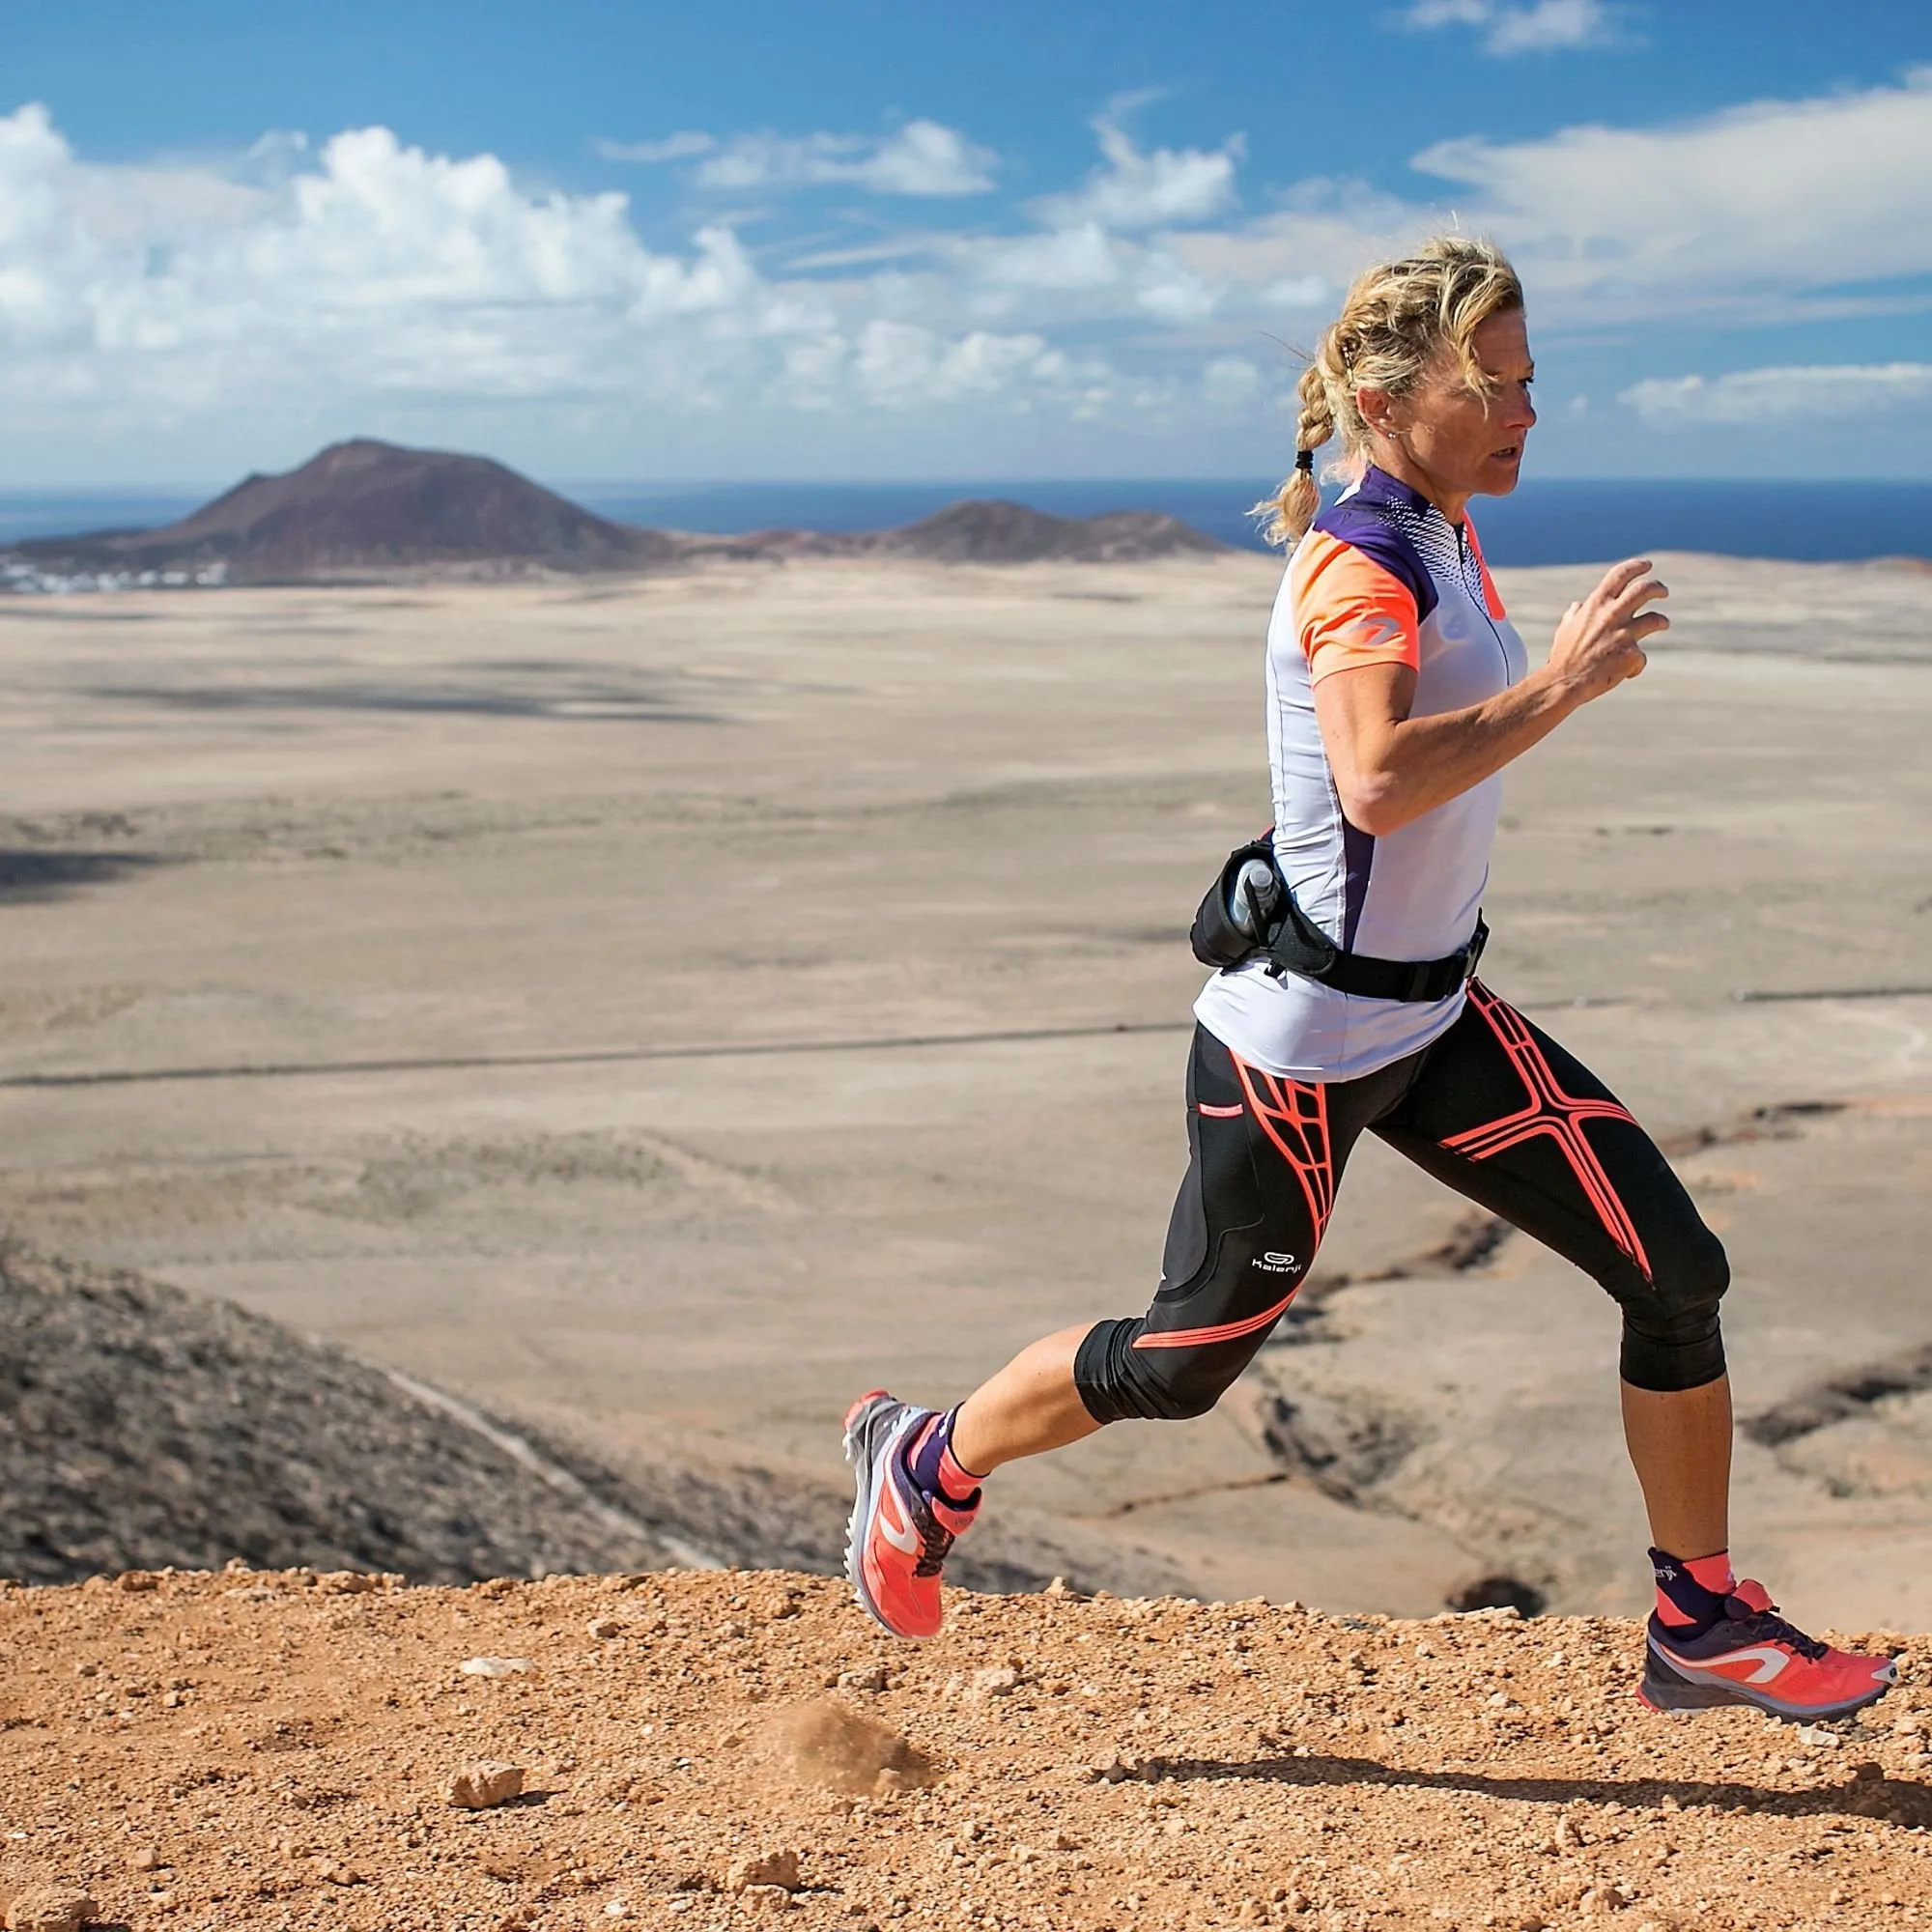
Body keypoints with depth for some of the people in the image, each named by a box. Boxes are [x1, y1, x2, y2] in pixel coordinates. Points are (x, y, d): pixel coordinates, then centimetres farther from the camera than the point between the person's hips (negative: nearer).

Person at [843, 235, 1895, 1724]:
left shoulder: (1443, 545, 9)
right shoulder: (1359, 566, -20)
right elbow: (1377, 783, -38)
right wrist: (1560, 682, -32)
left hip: (1430, 1020, 9)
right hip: (1302, 1044, -9)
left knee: (1679, 1268, 3)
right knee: (1189, 1360, 6)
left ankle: (1703, 1624, 16)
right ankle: (929, 1464, 32)